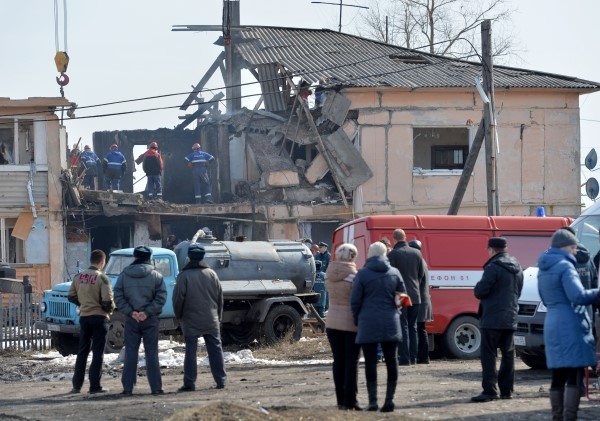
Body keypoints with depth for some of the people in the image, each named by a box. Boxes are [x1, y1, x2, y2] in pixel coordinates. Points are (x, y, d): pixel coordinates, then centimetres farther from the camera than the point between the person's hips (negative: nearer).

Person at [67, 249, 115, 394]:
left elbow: (71, 296, 5)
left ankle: (77, 385, 14)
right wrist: (110, 309, 2)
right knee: (98, 353, 2)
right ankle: (95, 386, 0)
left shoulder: (78, 277, 2)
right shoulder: (102, 278, -14)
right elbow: (107, 301, -18)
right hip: (99, 317, -5)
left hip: (84, 317, 5)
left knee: (82, 351, 13)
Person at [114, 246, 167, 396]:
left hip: (131, 320, 1)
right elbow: (161, 297, -10)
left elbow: (118, 297, -4)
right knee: (151, 352, 4)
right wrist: (147, 312, -11)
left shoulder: (123, 276, 2)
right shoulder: (156, 276, -2)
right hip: (150, 321, -1)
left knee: (130, 353, 5)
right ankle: (156, 387, 3)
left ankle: (128, 387, 2)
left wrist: (130, 312, -8)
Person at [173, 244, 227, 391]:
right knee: (215, 349, 9)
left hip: (191, 321, -3)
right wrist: (218, 316, 20)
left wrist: (179, 316, 7)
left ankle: (189, 383, -3)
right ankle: (221, 380, 10)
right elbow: (220, 297, 10)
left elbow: (178, 298, -9)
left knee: (191, 351, 0)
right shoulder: (211, 274, 4)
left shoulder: (184, 276, -9)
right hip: (211, 321, 3)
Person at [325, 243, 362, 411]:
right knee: (351, 362, -1)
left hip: (332, 322, 5)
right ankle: (350, 401, -3)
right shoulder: (354, 277, -13)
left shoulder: (330, 277, 3)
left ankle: (341, 399, 12)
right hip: (351, 323, -5)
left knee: (338, 361, 9)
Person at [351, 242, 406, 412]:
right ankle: (389, 399, 6)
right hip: (390, 323, 3)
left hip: (368, 323, -3)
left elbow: (355, 301, -3)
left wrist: (357, 320, 9)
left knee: (370, 362, 0)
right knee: (391, 361, 8)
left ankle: (373, 400, -2)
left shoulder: (362, 274, -5)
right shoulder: (394, 273, 4)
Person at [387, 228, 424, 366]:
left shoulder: (392, 254, -10)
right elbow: (421, 274, 12)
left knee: (403, 327, -3)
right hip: (415, 296, 5)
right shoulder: (416, 253, 6)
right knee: (413, 327, 12)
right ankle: (413, 357, 11)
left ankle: (404, 358, -8)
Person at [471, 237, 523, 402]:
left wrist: (479, 290, 3)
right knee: (508, 354, 12)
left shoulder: (493, 267, -16)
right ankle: (506, 390, 14)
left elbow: (479, 291, -18)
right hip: (510, 319, 8)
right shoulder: (517, 268, 11)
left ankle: (489, 390, -10)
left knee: (488, 355, -6)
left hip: (492, 319, -8)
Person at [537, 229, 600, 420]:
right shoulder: (564, 266, -11)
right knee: (574, 377, -10)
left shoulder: (543, 269, 17)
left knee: (558, 378, 13)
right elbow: (578, 296, -21)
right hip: (570, 326, -9)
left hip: (551, 326, 9)